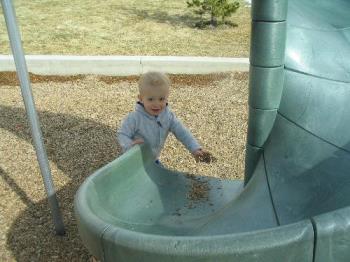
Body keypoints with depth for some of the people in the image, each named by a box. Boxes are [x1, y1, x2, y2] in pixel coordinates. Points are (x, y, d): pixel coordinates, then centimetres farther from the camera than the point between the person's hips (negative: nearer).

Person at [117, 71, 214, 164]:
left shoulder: (168, 116, -13)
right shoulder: (134, 118, -27)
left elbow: (182, 133, -12)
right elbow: (122, 134, -20)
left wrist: (196, 149, -23)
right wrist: (130, 145, -42)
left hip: (153, 159, 5)